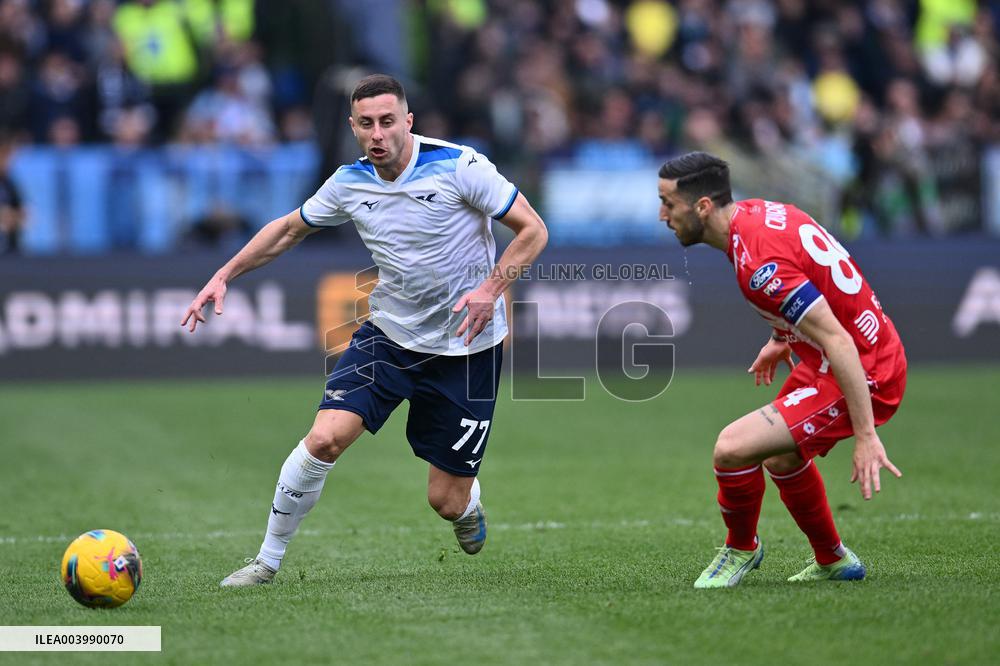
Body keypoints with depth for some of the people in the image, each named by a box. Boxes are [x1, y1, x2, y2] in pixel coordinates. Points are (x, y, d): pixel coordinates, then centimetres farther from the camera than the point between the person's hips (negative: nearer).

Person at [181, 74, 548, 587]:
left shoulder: (458, 166, -16)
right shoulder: (349, 184, -2)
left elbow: (532, 230, -10)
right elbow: (289, 228, 16)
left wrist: (492, 287, -24)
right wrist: (223, 276, 10)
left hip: (465, 347, -3)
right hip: (389, 334, 3)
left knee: (446, 503, -1)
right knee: (325, 438, -19)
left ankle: (468, 502, 40)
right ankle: (268, 560, 0)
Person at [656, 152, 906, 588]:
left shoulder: (759, 263, -28)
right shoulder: (756, 211, 0)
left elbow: (838, 341, -30)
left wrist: (865, 436, -30)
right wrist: (782, 340, 20)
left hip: (862, 376, -11)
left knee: (732, 449, -18)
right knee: (782, 458, 30)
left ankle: (741, 549, 10)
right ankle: (833, 561, 47)